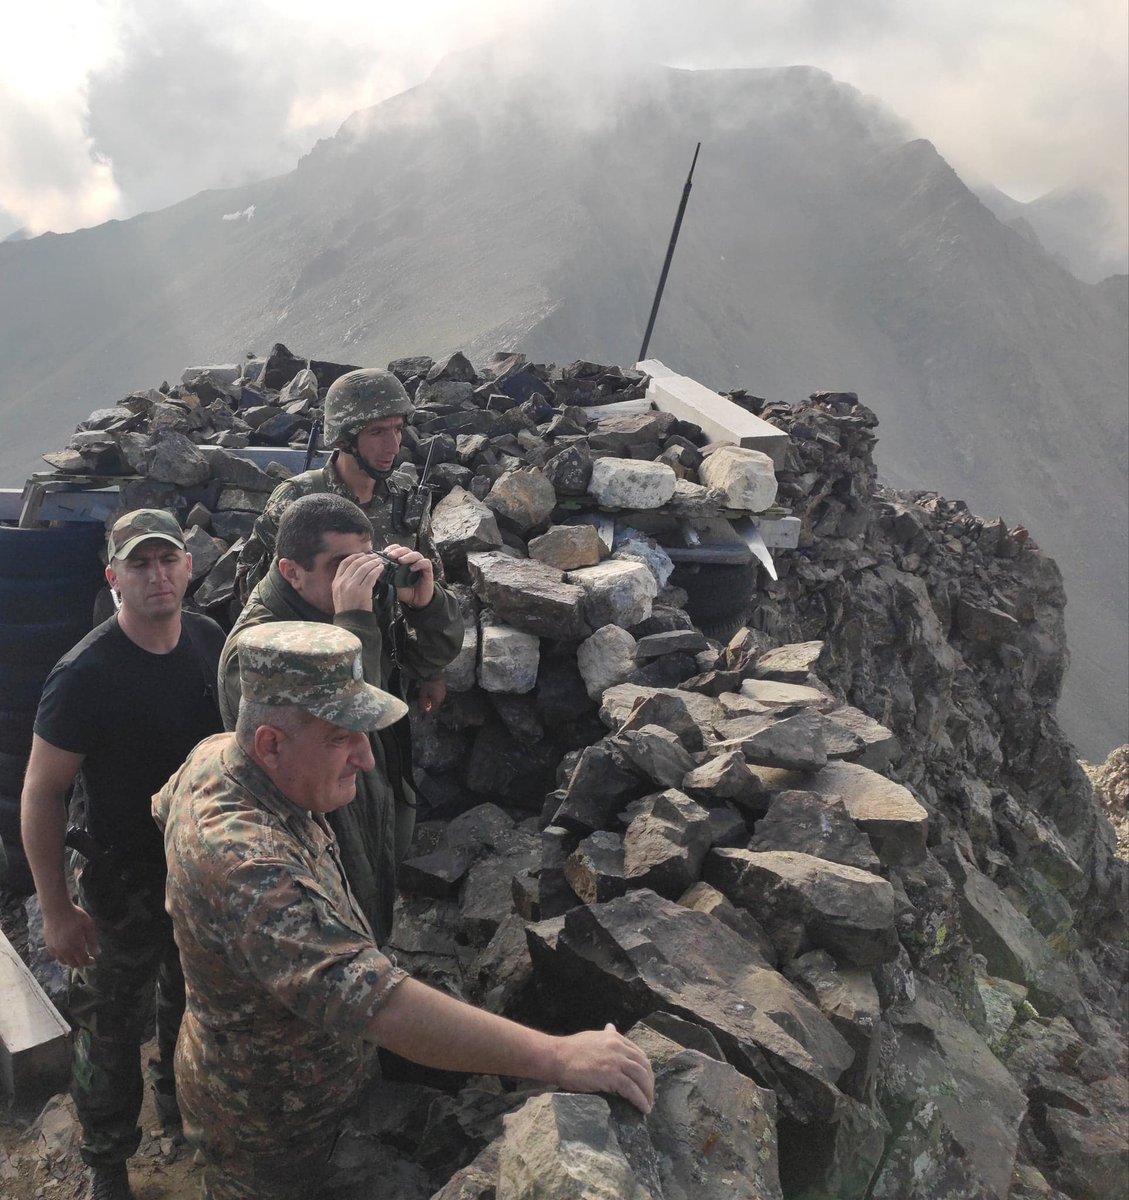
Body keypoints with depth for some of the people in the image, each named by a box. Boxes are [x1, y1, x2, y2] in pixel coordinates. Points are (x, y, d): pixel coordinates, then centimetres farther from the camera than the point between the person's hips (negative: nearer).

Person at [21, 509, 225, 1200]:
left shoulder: (214, 643, -8)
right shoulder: (86, 675, -24)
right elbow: (42, 793, -17)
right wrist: (56, 910, -15)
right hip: (125, 879, -5)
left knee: (195, 1003, 25)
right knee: (114, 1026, 13)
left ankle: (182, 1105, 54)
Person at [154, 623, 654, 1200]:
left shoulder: (217, 753, -12)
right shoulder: (243, 861, -44)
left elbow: (166, 808, 11)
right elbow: (373, 1001, -50)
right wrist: (555, 1057, -48)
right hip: (271, 1134, -8)